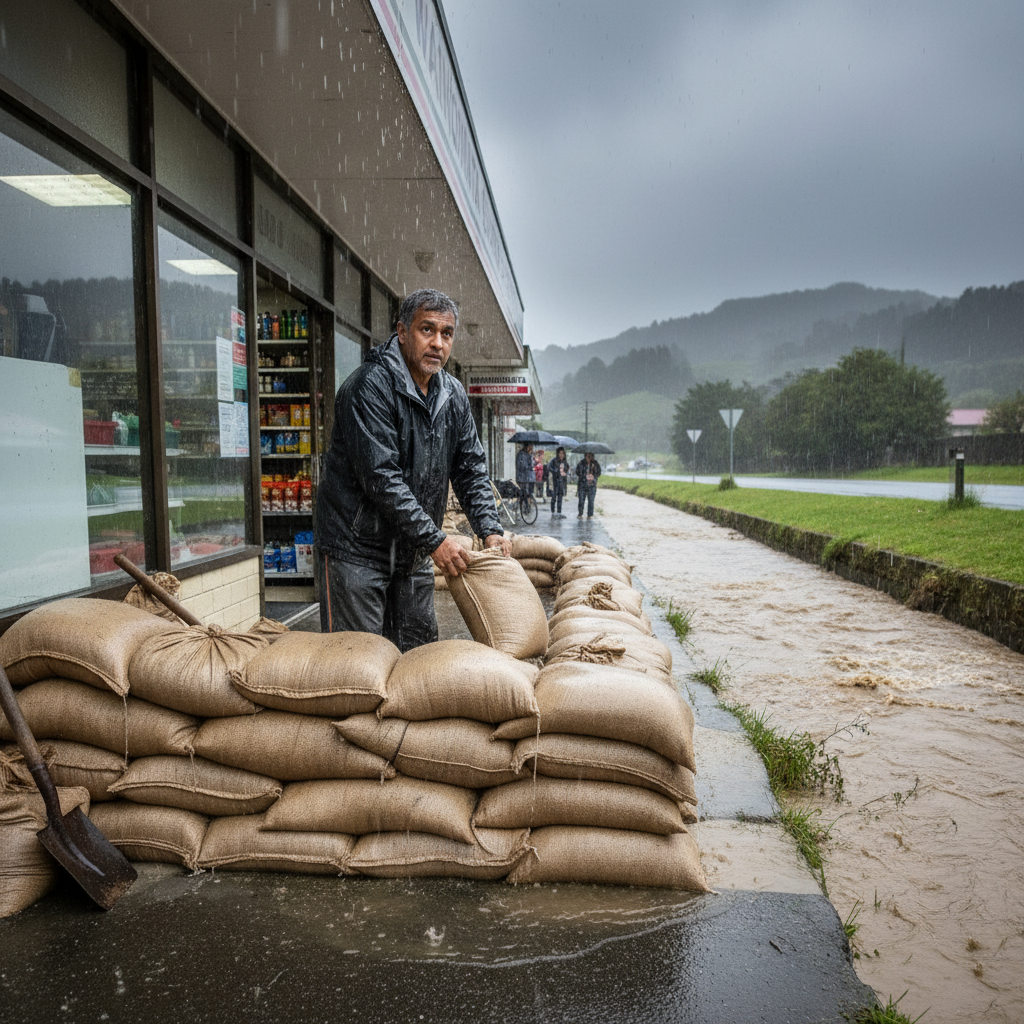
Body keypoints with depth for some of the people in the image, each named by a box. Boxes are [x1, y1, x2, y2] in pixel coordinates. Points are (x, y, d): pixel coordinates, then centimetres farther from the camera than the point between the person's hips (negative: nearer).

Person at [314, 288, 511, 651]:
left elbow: (471, 469, 9)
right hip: (356, 548, -7)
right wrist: (434, 540, -23)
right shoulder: (371, 385, -18)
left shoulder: (453, 395, 6)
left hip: (414, 553, 7)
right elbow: (381, 477, -24)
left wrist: (490, 530, -5)